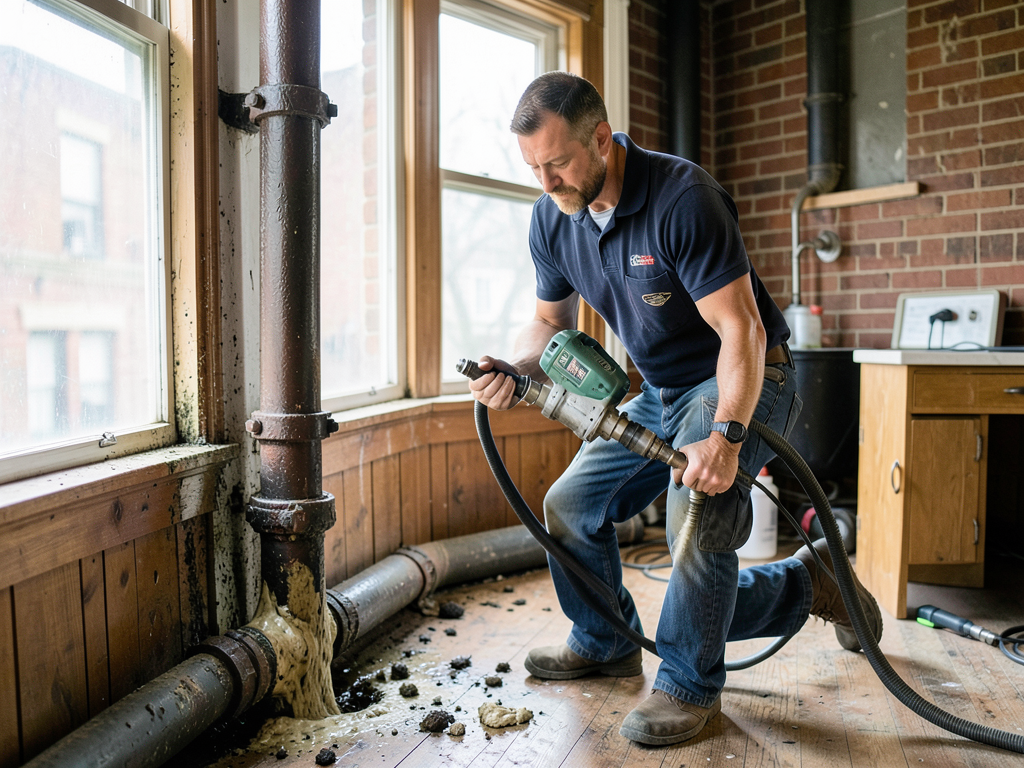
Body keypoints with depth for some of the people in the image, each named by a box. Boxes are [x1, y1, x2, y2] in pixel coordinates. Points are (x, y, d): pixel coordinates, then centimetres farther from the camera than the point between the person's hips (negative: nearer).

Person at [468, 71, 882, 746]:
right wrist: (514, 370, -14)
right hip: (661, 393, 7)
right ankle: (606, 643, 29)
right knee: (570, 506, 5)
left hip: (744, 382, -7)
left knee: (699, 499, -34)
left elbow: (740, 330, -28)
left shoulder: (682, 197, -25)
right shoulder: (552, 218, -3)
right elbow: (551, 323, 8)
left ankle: (691, 684, -9)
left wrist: (726, 433, -42)